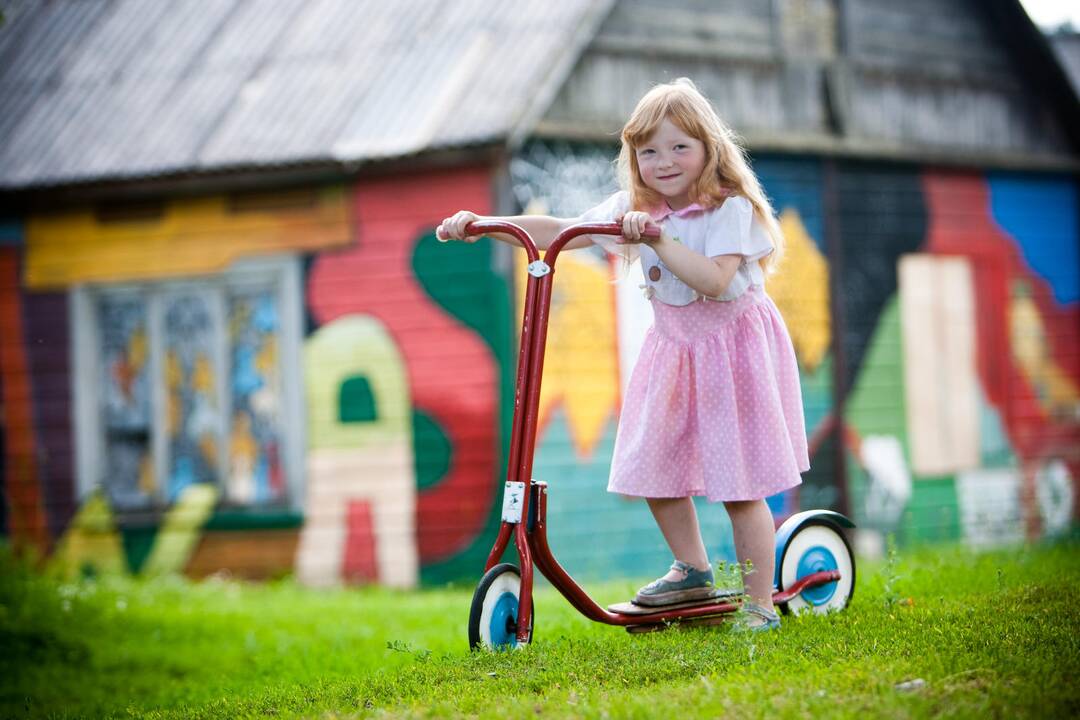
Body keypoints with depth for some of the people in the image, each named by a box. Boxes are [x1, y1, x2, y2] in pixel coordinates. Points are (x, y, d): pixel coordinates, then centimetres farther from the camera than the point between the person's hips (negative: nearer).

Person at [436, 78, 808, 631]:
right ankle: (692, 571, 27)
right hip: (673, 349, 6)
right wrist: (482, 225, -12)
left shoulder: (728, 208, -16)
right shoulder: (634, 209, 1)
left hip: (733, 347, -6)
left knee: (740, 487, -6)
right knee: (652, 468, 5)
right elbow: (559, 232, -2)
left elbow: (714, 280, -30)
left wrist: (657, 239, -38)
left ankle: (760, 604, 4)